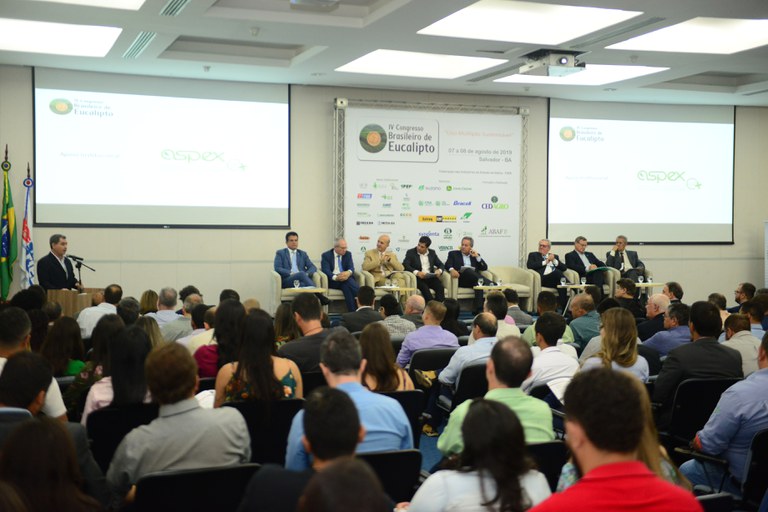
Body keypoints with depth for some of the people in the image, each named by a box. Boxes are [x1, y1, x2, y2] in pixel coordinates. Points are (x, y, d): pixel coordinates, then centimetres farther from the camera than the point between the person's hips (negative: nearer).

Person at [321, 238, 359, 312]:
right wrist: (336, 277, -32)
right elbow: (326, 270, -11)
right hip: (332, 281, -3)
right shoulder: (326, 255, 2)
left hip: (346, 277, 3)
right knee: (347, 281, -35)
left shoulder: (348, 254, 12)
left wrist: (349, 272, -28)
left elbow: (351, 268, 0)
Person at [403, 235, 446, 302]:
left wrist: (439, 271, -10)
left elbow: (440, 265, 16)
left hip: (430, 277, 3)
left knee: (440, 286, -27)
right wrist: (417, 272, -26)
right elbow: (405, 265, -10)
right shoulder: (410, 252, 3)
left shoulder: (432, 253, 15)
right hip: (418, 278, -3)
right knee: (425, 288, -35)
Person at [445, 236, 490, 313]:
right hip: (461, 279, -2)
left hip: (474, 279, 2)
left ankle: (477, 309, -42)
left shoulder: (475, 255, 26)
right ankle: (490, 284, -46)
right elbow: (447, 265, 3)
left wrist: (477, 257, 4)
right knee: (467, 270, -35)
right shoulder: (453, 254, 20)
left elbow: (484, 268, 16)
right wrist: (452, 269, -20)